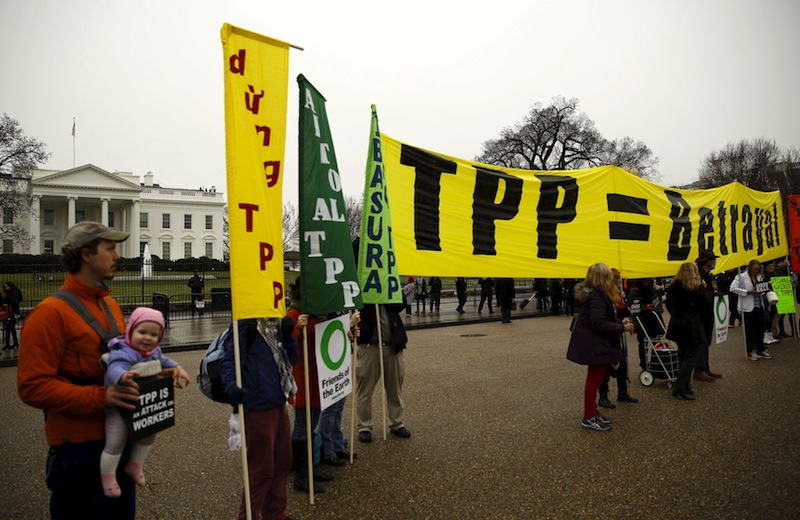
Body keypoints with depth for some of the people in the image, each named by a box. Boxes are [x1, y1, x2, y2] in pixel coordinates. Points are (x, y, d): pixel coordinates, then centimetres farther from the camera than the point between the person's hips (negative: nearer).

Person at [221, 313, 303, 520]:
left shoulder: (276, 324, 10)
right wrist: (231, 385, -34)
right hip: (258, 407, -8)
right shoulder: (244, 325, -13)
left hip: (279, 403, 8)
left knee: (282, 462, 20)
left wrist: (288, 335, -4)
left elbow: (291, 359, 11)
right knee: (261, 468, 6)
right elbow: (231, 357, -18)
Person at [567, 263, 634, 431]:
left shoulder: (598, 293, 10)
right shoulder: (596, 296, -23)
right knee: (594, 380, 0)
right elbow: (598, 323, -26)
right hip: (595, 345, -10)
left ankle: (593, 412, 31)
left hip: (597, 344, 10)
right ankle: (589, 418, 11)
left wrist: (620, 322, 3)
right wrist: (622, 328, -18)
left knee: (595, 379, 19)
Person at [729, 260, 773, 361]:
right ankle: (751, 352, 11)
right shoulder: (741, 277, -7)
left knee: (760, 329, 12)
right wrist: (747, 292, -19)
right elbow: (732, 288, -16)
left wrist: (763, 291, 0)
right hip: (748, 308, -6)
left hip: (759, 306, 6)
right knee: (750, 330, 1)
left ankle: (761, 350, 24)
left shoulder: (759, 277, 13)